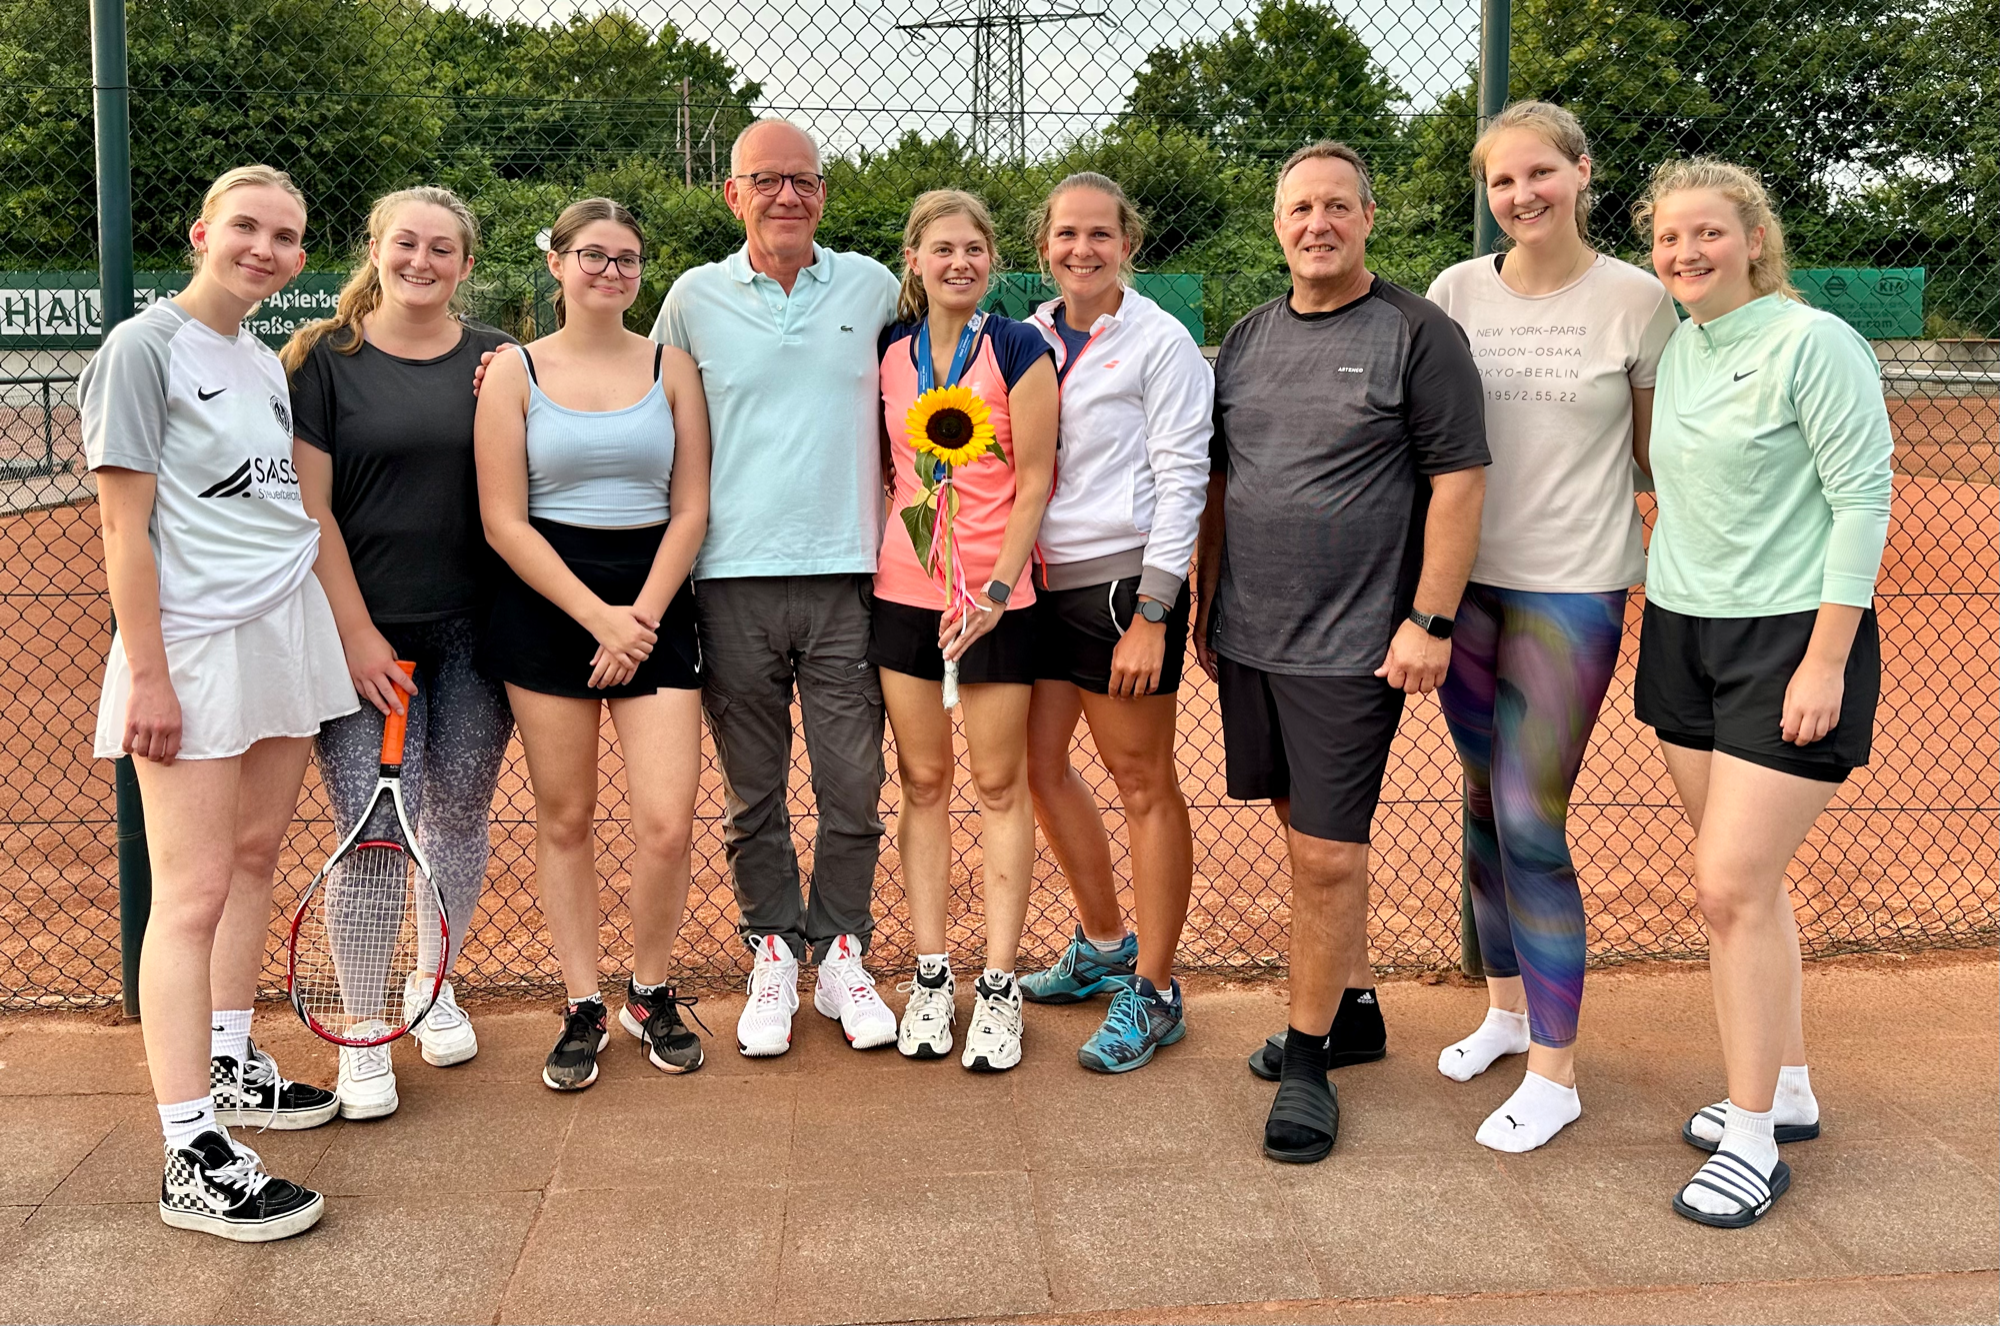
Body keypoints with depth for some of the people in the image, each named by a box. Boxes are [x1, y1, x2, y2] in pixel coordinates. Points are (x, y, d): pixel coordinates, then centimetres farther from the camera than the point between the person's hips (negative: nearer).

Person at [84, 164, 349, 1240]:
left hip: (286, 628, 7)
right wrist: (147, 674, -15)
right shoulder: (144, 349, -7)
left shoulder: (265, 363, 14)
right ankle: (191, 1157, -3)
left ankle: (229, 1066, 28)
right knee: (194, 893, -7)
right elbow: (124, 520, -12)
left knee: (257, 856, 13)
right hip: (191, 646, -7)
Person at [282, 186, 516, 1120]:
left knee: (458, 819, 11)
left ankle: (436, 987, 33)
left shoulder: (500, 362, 6)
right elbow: (309, 508, -3)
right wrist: (357, 634, -8)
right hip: (365, 637, -2)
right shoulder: (324, 360, 0)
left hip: (473, 632, 3)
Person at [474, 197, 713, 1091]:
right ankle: (581, 1009, 19)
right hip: (546, 605, -1)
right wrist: (597, 615, -11)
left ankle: (651, 996, 16)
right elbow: (503, 521, -4)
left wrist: (640, 618, -8)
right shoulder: (514, 372, 2)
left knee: (667, 822, -7)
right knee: (565, 818, 5)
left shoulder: (671, 367, 7)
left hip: (654, 602, 1)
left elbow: (691, 507, 3)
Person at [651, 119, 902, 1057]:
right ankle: (773, 955, 22)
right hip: (734, 581, 0)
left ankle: (841, 954, 19)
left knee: (853, 787, 3)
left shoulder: (872, 288, 8)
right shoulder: (694, 298, 6)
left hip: (848, 575, 0)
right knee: (753, 793, 8)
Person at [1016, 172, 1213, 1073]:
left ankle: (1154, 991, 12)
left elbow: (1180, 482, -11)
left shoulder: (1160, 342, -6)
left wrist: (1151, 614, -16)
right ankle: (1103, 944, 33)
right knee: (1040, 765, 14)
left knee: (1144, 784, 1)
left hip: (1121, 582, -7)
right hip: (1041, 581, 7)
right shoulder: (1030, 337, 11)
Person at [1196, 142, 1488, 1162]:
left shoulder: (1417, 334, -6)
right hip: (1248, 636, 6)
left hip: (1353, 645, -6)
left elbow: (1458, 481, -9)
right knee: (1309, 830, 16)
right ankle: (1353, 1009, 32)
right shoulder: (1248, 338, 12)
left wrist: (1429, 621, -14)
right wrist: (1207, 602, 15)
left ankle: (1306, 1058, 9)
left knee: (1326, 853, -5)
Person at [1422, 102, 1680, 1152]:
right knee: (1483, 803, 14)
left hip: (1572, 587, -4)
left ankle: (1554, 1073, 7)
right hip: (1465, 576, 4)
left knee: (1530, 823, -6)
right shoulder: (1456, 292, 3)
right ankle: (1506, 1005, 34)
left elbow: (1657, 448, 3)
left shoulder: (1636, 299, -5)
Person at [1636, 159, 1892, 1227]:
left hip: (1790, 636, -7)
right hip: (1683, 630, 7)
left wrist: (1825, 660, -17)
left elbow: (1862, 500, -14)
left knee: (1732, 884, -9)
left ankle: (1752, 1141, 3)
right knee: (1740, 878, 11)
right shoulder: (1676, 348, 10)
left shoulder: (1814, 342, -11)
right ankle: (1787, 1089, 26)